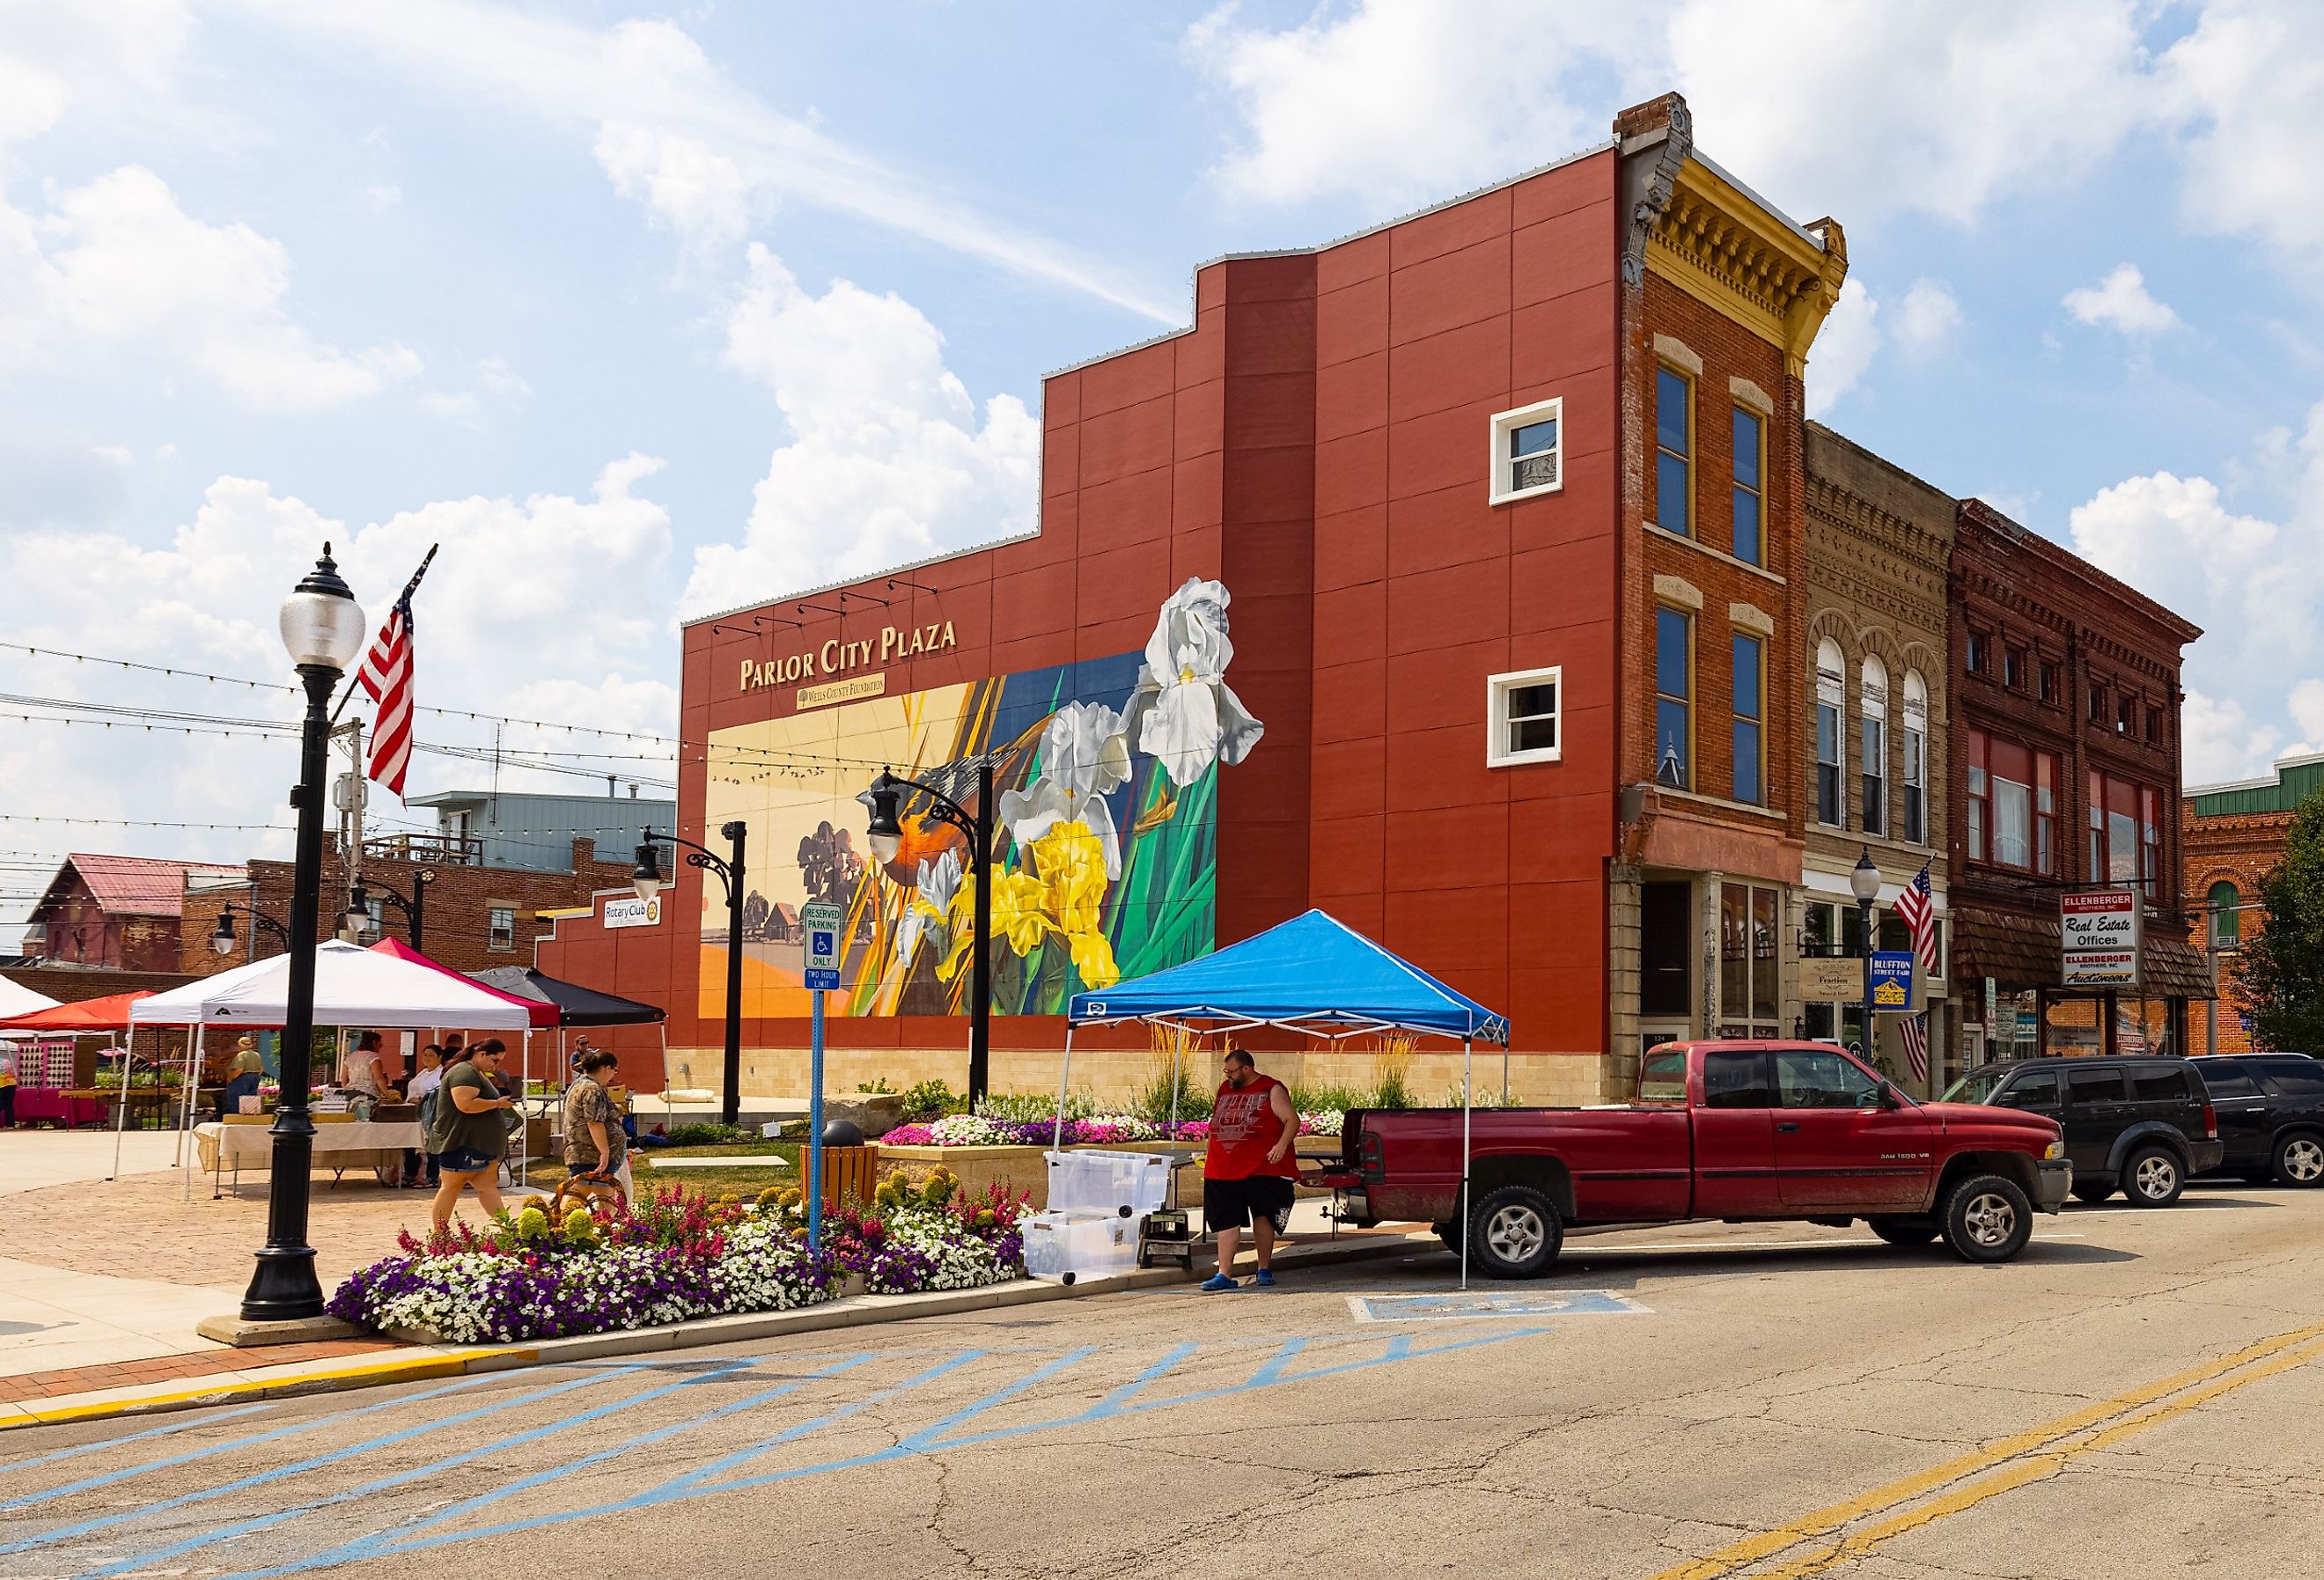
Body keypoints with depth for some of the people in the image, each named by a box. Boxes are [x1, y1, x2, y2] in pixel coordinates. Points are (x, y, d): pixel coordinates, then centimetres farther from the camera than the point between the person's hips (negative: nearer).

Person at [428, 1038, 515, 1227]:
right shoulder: (464, 1073, -16)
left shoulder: (478, 1074, 19)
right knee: (451, 1188, -2)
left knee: (487, 1186, 3)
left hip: (482, 1145, 10)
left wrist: (502, 1103, 14)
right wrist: (497, 1103, -20)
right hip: (460, 1144, -10)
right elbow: (466, 1104, -28)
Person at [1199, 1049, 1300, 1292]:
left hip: (1262, 1169, -5)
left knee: (1262, 1218, 5)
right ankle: (1225, 1275, 1)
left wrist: (1282, 1144, -25)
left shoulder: (1271, 1090, -3)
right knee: (1226, 1222, 1)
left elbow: (1292, 1120, -9)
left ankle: (1264, 1270, 18)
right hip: (1224, 1170, 5)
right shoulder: (1225, 1090, 16)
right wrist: (1210, 1153, 19)